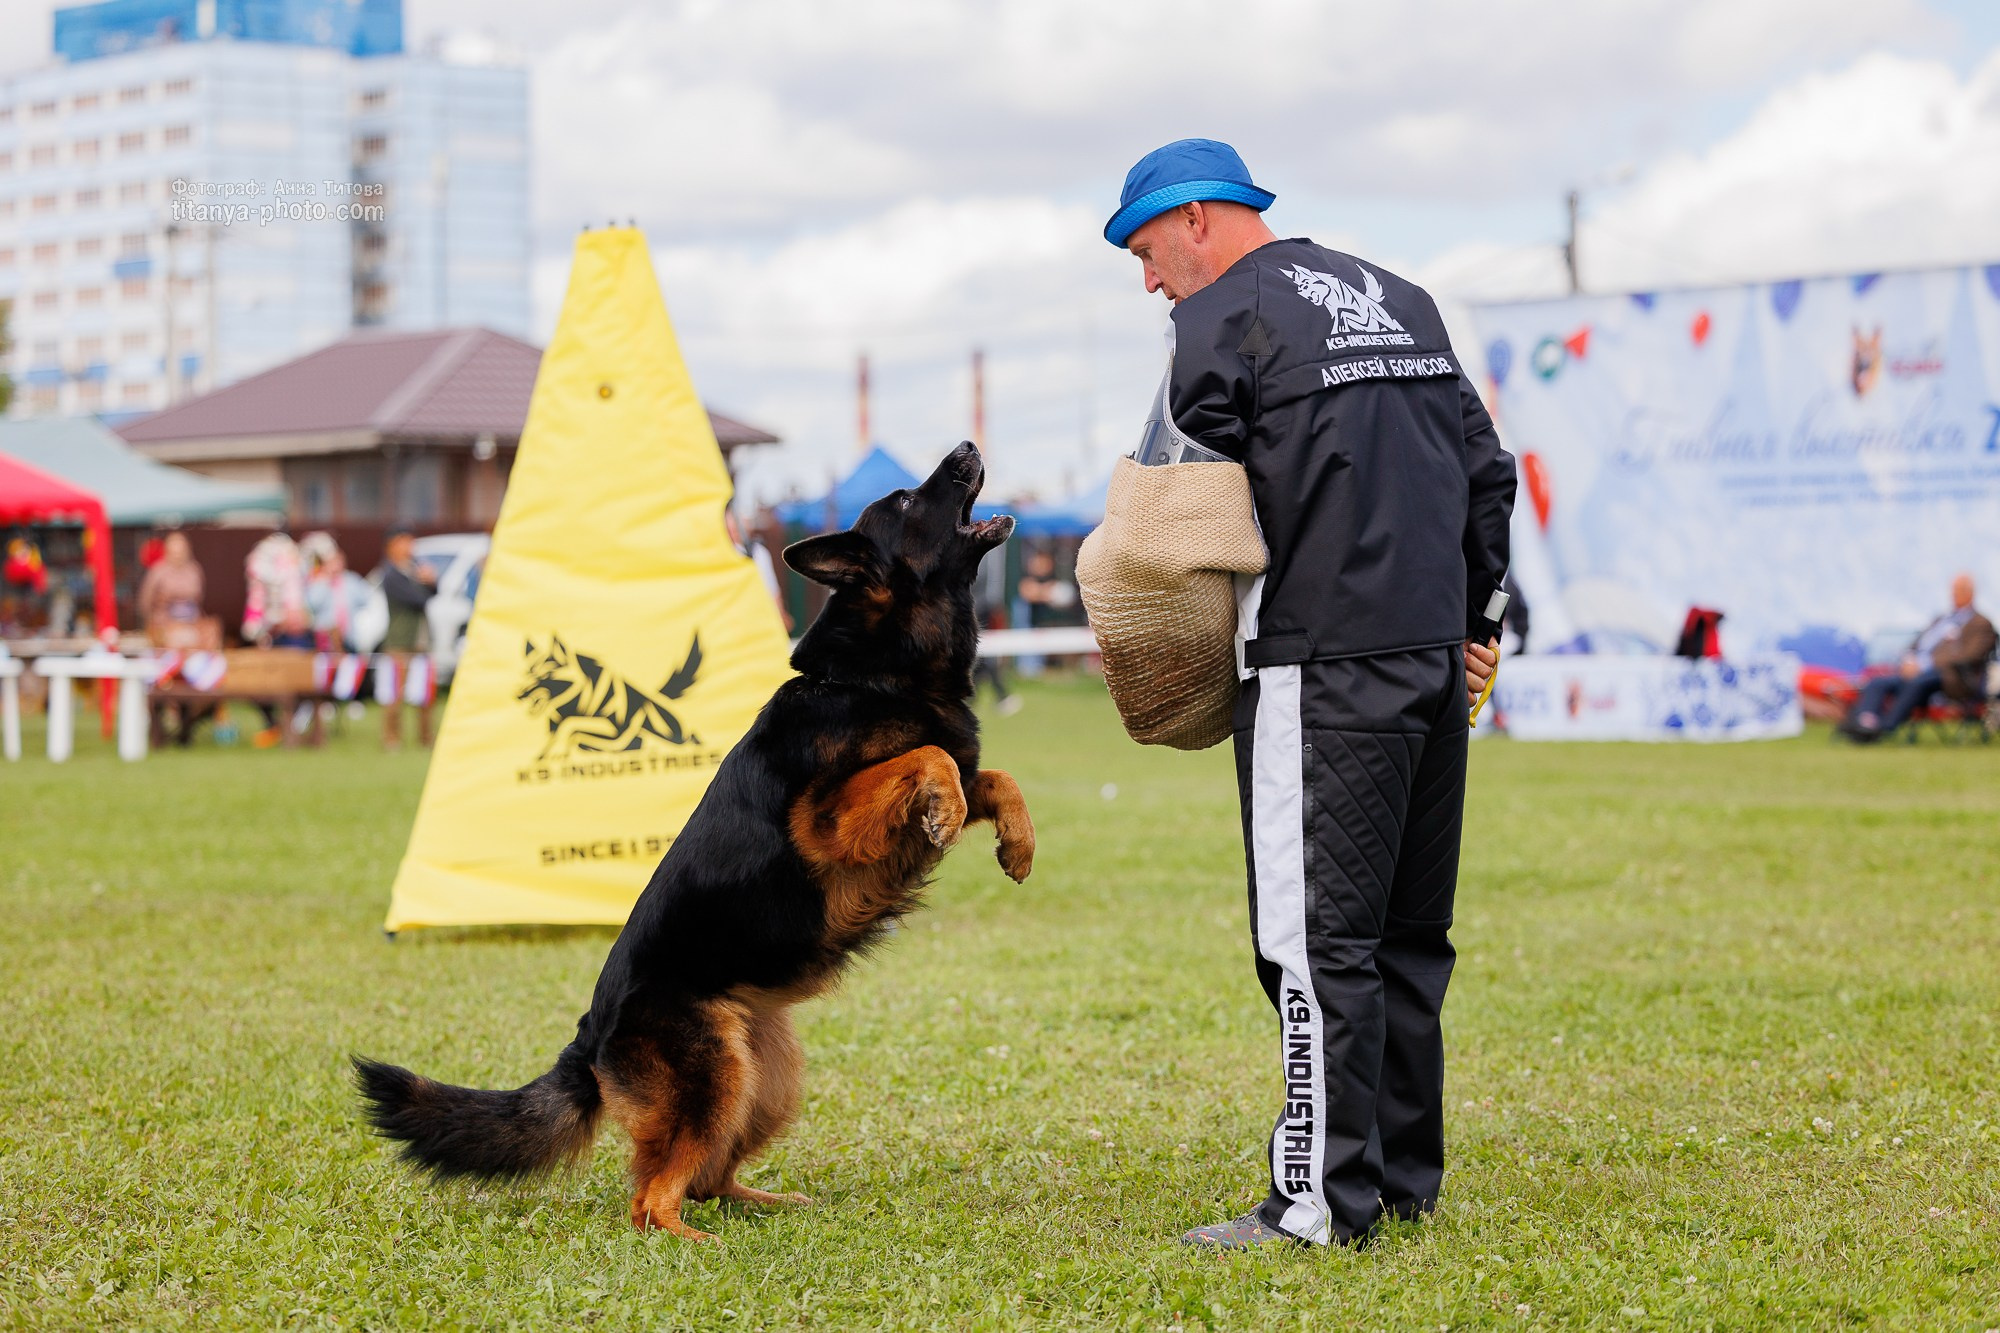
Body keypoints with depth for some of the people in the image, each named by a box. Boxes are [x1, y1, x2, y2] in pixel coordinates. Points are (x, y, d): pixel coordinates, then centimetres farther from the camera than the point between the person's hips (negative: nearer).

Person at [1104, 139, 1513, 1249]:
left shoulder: (1220, 319, -3)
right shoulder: (1400, 301, 18)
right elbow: (1488, 471, 18)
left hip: (1322, 669, -8)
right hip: (1436, 660, 8)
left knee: (1318, 938, -5)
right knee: (1409, 935, 13)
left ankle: (1324, 1199, -6)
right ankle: (1405, 1178, 19)